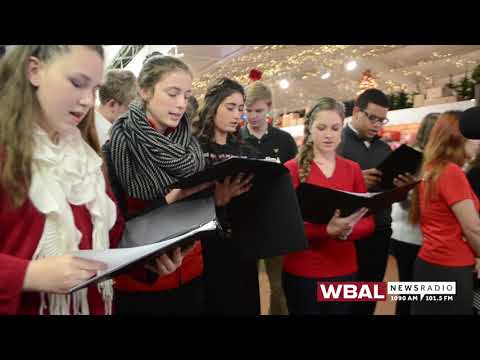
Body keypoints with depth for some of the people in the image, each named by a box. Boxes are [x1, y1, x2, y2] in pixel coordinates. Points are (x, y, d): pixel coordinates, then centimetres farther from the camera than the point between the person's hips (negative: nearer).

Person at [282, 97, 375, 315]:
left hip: (344, 270, 3)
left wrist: (347, 230, -19)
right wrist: (327, 230, -27)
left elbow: (368, 222, 3)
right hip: (302, 271, -3)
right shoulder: (292, 169, -7)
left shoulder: (353, 170, 4)